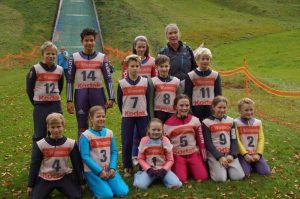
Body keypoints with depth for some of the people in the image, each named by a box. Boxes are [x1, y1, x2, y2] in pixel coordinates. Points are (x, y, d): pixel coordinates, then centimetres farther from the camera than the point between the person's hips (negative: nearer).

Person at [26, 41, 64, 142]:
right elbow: (29, 89, -1)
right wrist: (36, 103, 3)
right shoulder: (35, 69, -7)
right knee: (39, 135, 4)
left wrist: (54, 99, 13)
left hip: (56, 106, 3)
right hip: (40, 107, -3)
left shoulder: (60, 70, 3)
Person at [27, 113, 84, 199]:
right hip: (44, 178, 0)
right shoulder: (40, 145, -8)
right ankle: (47, 190, 10)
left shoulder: (71, 144, -7)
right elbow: (34, 165, 0)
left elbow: (77, 164, 1)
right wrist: (30, 185, 2)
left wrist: (81, 182, 5)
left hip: (64, 177, 0)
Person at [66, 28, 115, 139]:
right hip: (81, 94, 0)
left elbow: (108, 79, 4)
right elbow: (69, 81, 5)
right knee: (82, 128, 7)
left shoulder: (102, 57, 5)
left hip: (98, 94, 0)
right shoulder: (74, 58, 5)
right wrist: (69, 100, -1)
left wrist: (111, 98, -4)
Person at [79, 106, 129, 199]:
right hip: (93, 171, -4)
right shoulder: (86, 136, -10)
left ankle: (104, 184, 16)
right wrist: (99, 171, -16)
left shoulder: (109, 133, 5)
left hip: (109, 170, 5)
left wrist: (112, 168, -9)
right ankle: (93, 185, 9)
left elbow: (114, 152, 6)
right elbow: (85, 157, -13)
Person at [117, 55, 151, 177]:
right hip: (127, 117, -1)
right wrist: (124, 113, 6)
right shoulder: (122, 83, -3)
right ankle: (127, 168, 15)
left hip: (142, 116, 1)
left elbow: (148, 99, 5)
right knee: (127, 142, 3)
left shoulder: (145, 82, 0)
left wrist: (147, 115, 3)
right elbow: (119, 101, 5)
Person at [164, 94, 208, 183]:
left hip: (193, 153, 2)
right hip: (177, 155, -2)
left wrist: (204, 157, 3)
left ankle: (190, 168, 15)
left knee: (202, 177, -13)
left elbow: (200, 140, 5)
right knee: (181, 179, -19)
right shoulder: (168, 124, -5)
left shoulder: (195, 120, -1)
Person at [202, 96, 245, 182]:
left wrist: (232, 155, -8)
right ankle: (213, 167, 10)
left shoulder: (230, 121, 9)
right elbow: (208, 143, -7)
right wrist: (219, 157, -15)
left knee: (238, 176, -13)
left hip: (229, 153, 4)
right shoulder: (207, 122, -4)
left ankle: (227, 167, 15)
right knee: (220, 178, -21)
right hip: (214, 154, -3)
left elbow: (234, 140, 7)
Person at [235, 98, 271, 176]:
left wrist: (258, 154, -9)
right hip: (242, 154, -4)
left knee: (266, 172, -10)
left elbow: (261, 139, 3)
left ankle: (253, 165, 17)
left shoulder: (258, 122, 7)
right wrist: (245, 154, -15)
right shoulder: (236, 123, -7)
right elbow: (237, 140, -10)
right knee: (245, 173, -23)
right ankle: (248, 166, 10)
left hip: (255, 154, 4)